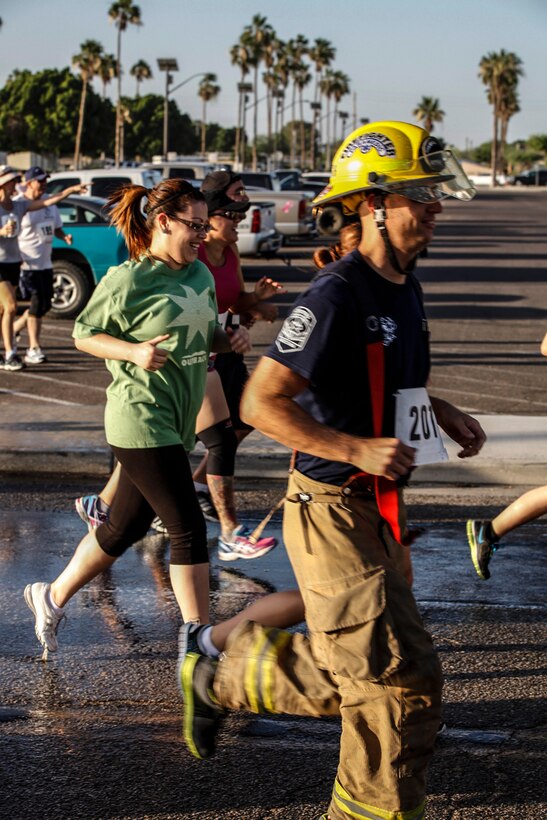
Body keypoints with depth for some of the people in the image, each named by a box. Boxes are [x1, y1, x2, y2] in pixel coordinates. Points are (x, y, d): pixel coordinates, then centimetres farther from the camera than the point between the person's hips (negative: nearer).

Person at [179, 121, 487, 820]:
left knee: (355, 678, 19)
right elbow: (260, 403, -21)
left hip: (378, 513, 10)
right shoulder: (336, 297, -20)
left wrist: (440, 412, 8)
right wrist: (359, 450, -27)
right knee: (403, 680, -8)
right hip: (332, 512, -10)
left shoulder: (405, 288, 10)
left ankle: (219, 678, 37)